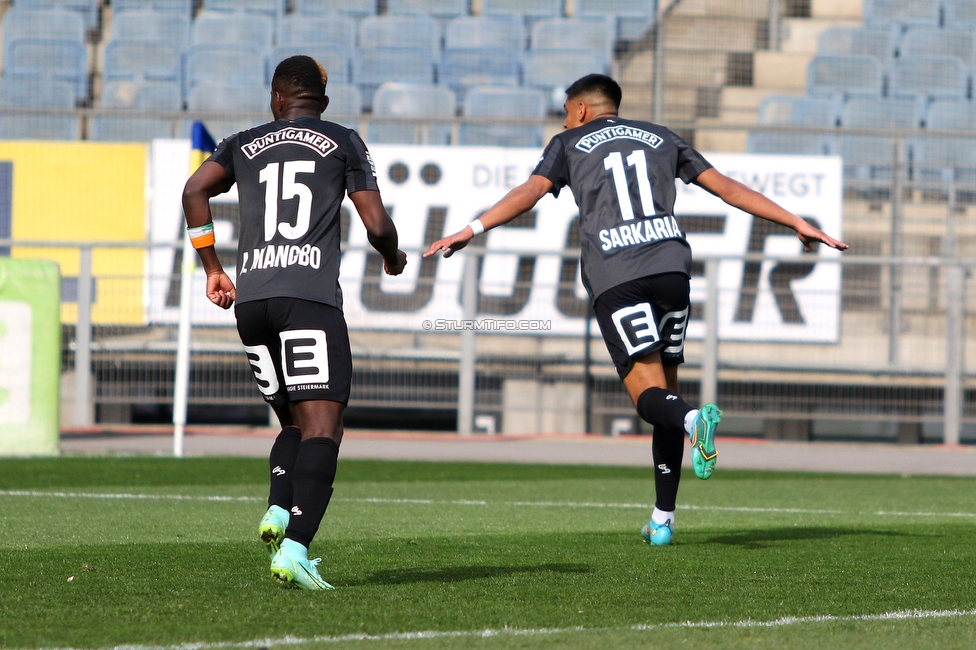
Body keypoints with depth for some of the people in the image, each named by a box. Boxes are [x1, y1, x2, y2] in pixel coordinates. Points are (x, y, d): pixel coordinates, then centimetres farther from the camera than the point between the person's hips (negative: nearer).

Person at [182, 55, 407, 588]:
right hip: (310, 295, -4)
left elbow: (195, 191, 5)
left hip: (249, 298, 4)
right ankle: (294, 548, -27)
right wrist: (393, 259, 26)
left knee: (294, 420, 19)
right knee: (321, 425, -10)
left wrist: (211, 268, 13)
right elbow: (376, 225, 5)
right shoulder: (343, 143, 12)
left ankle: (277, 511, -8)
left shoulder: (244, 145, 20)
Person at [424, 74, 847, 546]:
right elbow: (726, 187, 22)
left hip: (614, 278, -3)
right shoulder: (660, 139, 25)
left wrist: (472, 230, -6)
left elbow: (531, 191, 0)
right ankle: (663, 520, 11)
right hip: (671, 265, 3)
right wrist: (796, 223, 25)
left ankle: (694, 419, -43)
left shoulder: (571, 143, 17)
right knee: (666, 390, 12)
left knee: (649, 395, -7)